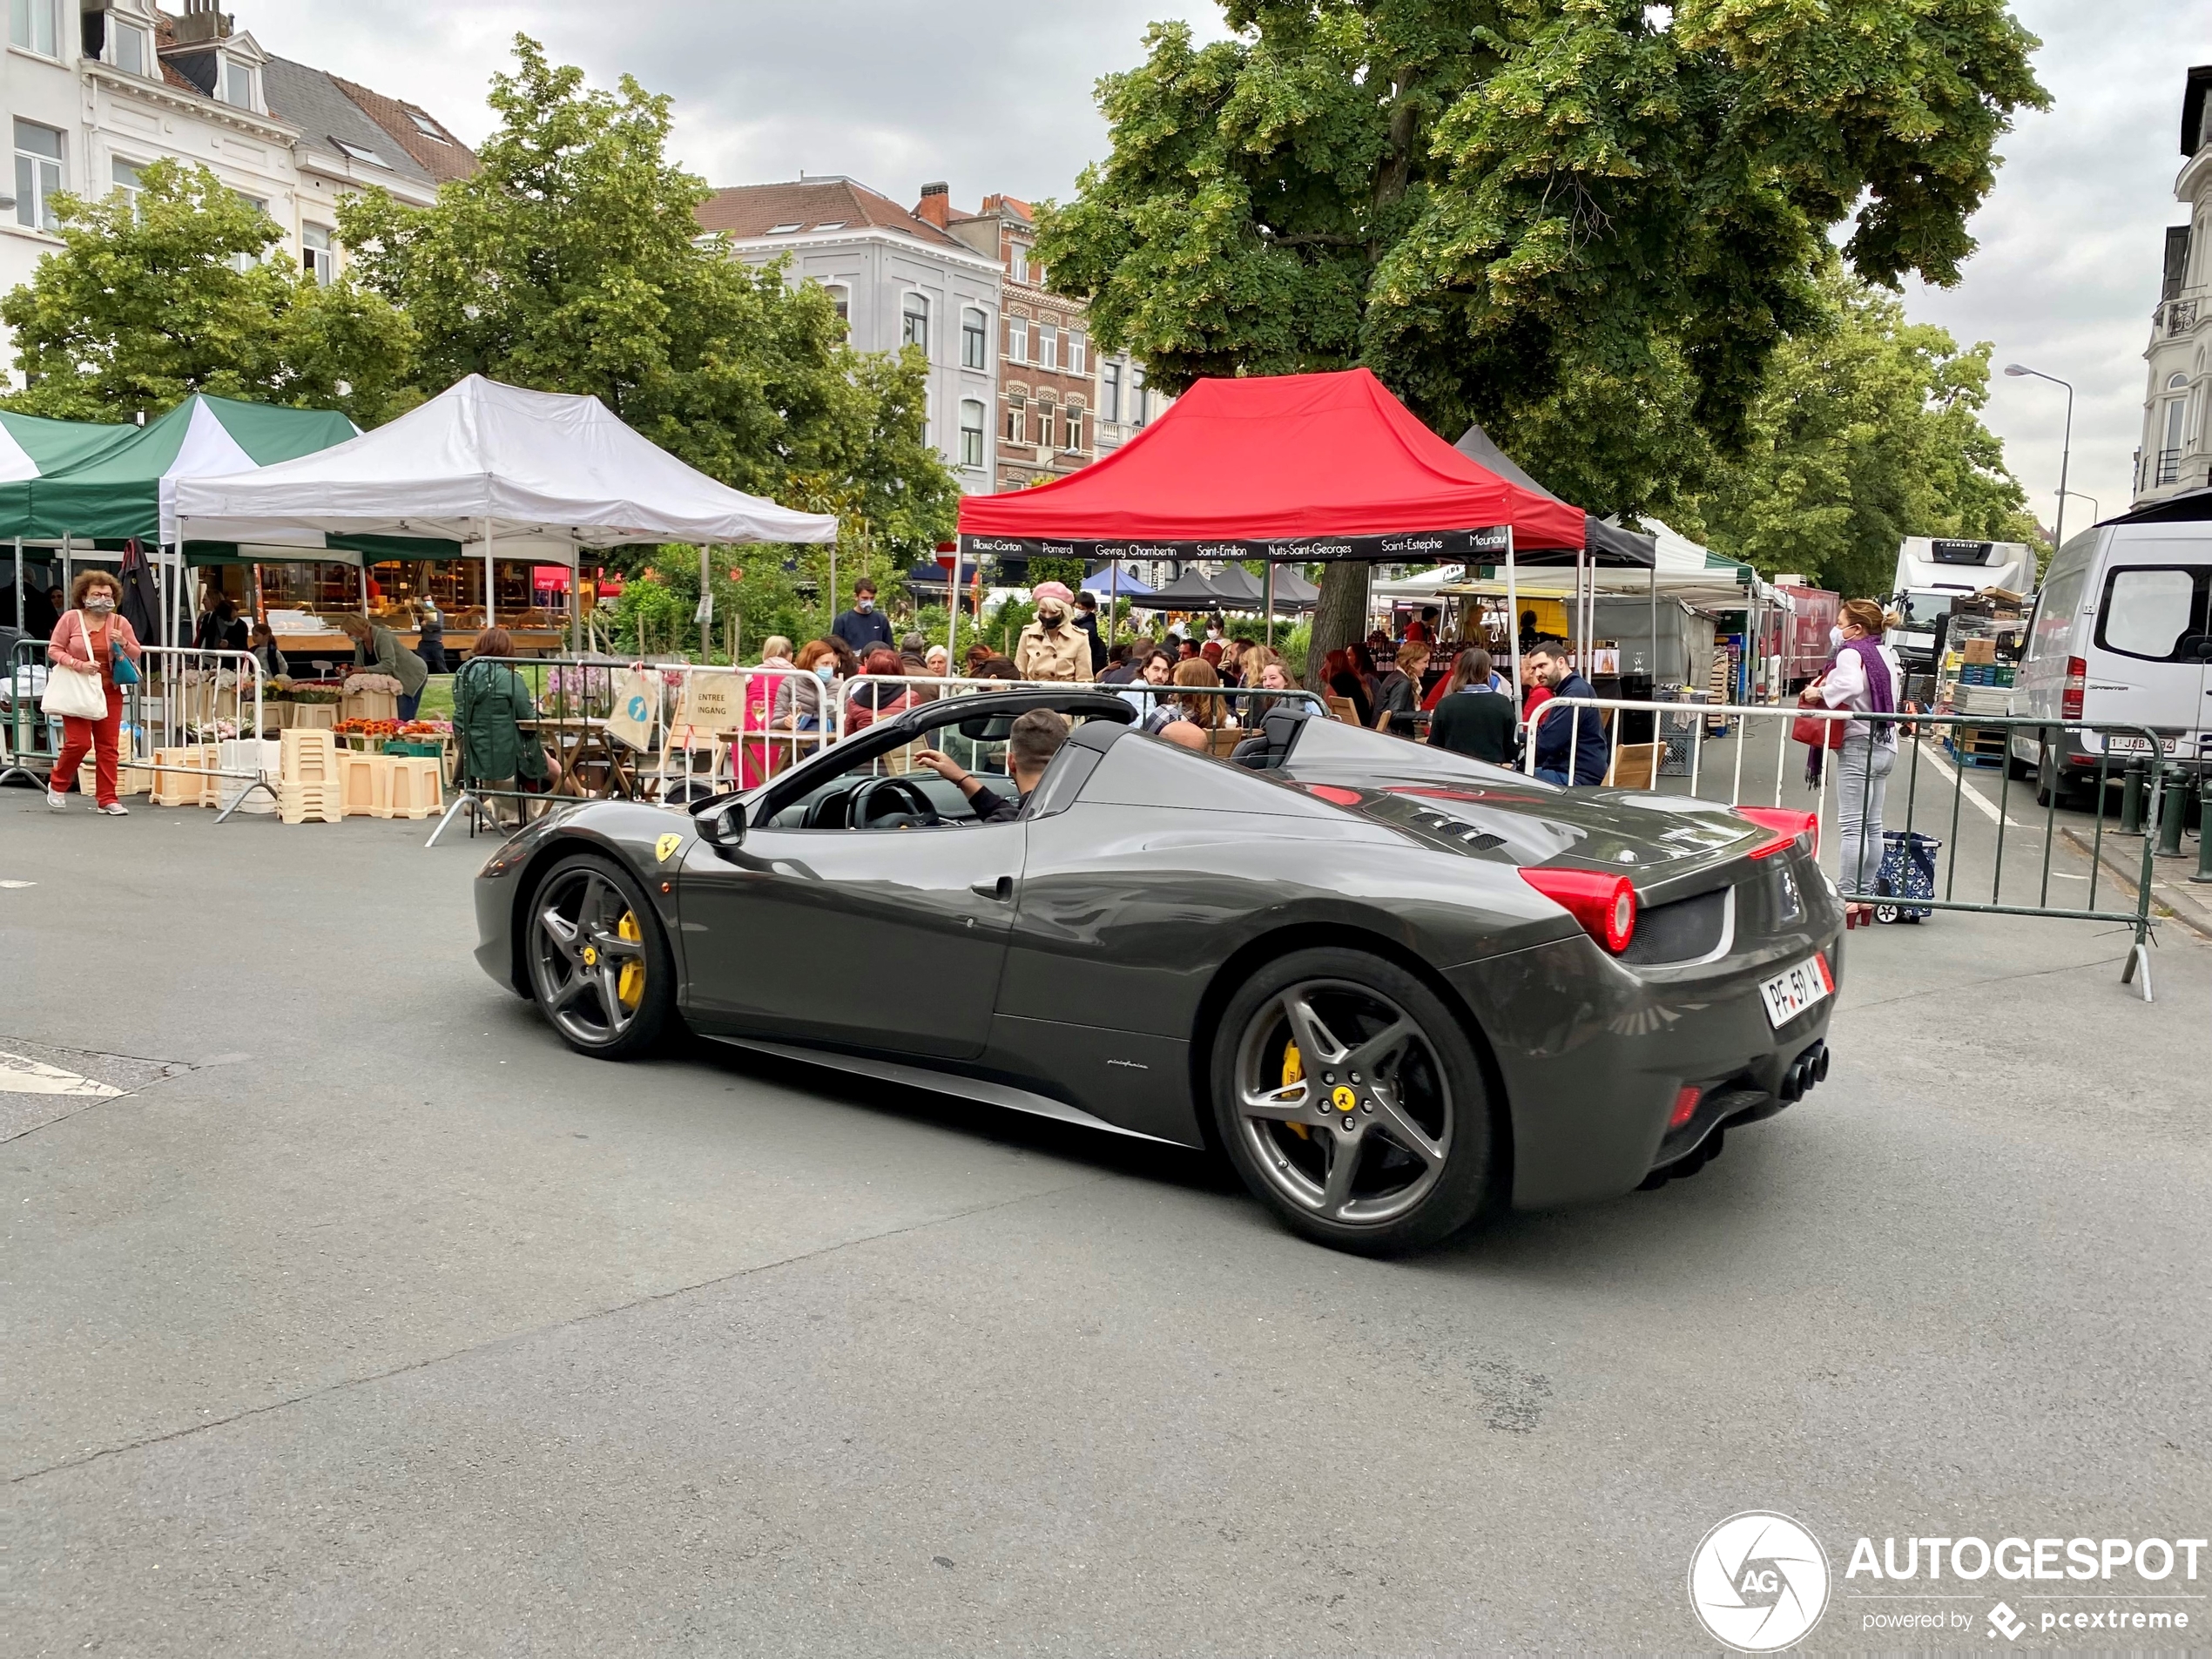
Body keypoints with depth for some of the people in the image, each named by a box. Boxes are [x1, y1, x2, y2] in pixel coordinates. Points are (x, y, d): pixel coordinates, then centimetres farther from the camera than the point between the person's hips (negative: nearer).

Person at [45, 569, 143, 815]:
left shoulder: (120, 622, 5)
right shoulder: (71, 618, -3)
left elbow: (136, 654, 9)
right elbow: (54, 649, -2)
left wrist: (123, 643, -13)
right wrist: (77, 665, -18)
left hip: (110, 692, 3)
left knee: (108, 746, 2)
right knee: (79, 742, -8)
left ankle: (106, 799, 7)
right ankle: (56, 785, 18)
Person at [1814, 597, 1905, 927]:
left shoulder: (1851, 653, -14)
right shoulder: (1888, 654, 13)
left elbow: (1850, 685, -33)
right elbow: (1898, 697, 18)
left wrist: (1821, 691, -19)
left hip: (1858, 747, -9)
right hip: (1886, 745, 9)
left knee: (1852, 826, -5)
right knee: (1873, 825, 12)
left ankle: (1847, 899, -4)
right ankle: (1866, 896, 17)